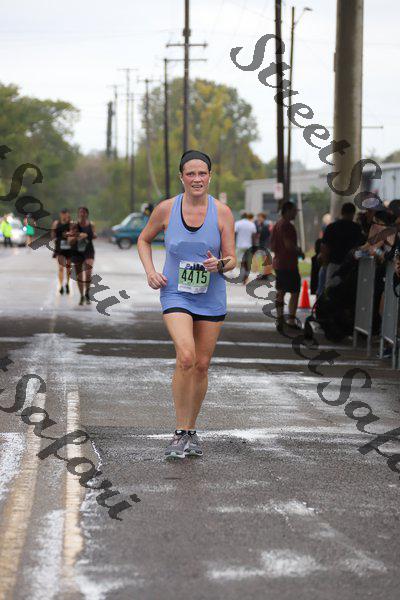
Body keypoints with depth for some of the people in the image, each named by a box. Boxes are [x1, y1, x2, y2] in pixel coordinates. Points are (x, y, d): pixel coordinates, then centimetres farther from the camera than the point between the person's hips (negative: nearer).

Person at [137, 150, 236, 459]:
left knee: (202, 365, 7)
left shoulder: (222, 212, -5)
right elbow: (144, 239, 13)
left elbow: (231, 261, -2)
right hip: (176, 296, -2)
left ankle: (191, 430, 26)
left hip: (211, 298, 2)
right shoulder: (166, 209, -5)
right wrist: (150, 271, -2)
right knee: (186, 357, -21)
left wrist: (220, 264, -24)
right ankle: (180, 433, -10)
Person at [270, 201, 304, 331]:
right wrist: (299, 252, -5)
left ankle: (280, 318, 13)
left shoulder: (277, 225, 15)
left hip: (278, 263, 10)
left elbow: (272, 246, 20)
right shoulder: (287, 226, -16)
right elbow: (289, 245, -23)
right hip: (289, 264, -10)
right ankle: (291, 319, -6)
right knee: (294, 292, -5)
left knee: (280, 292, 12)